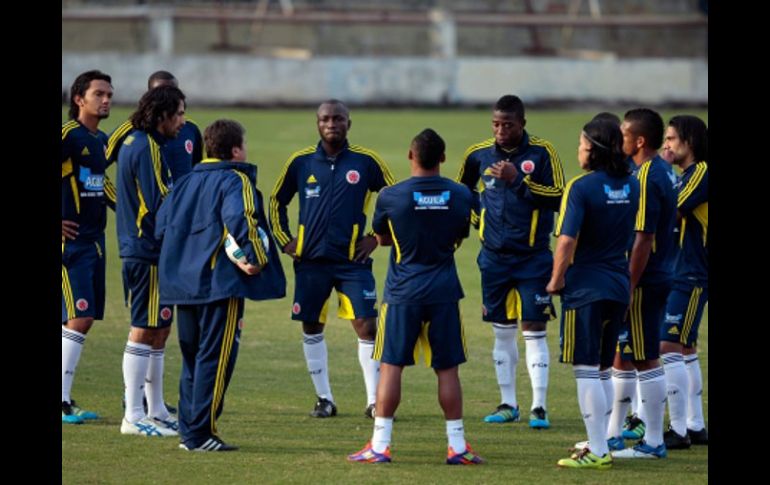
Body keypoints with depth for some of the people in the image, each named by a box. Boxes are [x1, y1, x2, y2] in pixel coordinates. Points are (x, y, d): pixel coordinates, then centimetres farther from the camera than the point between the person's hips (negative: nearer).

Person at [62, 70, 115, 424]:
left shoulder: (102, 140, 14)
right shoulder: (68, 135, -13)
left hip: (94, 240, 9)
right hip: (70, 240, -9)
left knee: (82, 321, 8)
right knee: (79, 318, -13)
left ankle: (65, 399, 14)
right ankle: (63, 402, -10)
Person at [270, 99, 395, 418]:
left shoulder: (366, 161, -2)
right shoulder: (301, 162, 3)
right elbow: (277, 201, 17)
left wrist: (376, 237, 2)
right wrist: (285, 240, 8)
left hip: (353, 260, -2)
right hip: (311, 260, 2)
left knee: (366, 326, -8)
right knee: (311, 328, 6)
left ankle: (374, 400, -2)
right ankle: (324, 399, 17)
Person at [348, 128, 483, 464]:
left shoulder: (391, 197, -8)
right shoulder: (460, 195, 0)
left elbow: (382, 239, 7)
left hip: (402, 292, -2)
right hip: (444, 292, 2)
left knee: (390, 365, 3)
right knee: (447, 368, 7)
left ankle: (380, 445, 1)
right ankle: (457, 446, 9)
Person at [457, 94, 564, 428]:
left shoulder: (542, 153, -8)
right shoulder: (479, 155, 3)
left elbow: (558, 197, -16)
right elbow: (462, 189, 23)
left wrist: (518, 180, -22)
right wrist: (476, 219, 13)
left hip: (533, 256, -4)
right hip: (494, 257, 4)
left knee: (534, 330, -6)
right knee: (502, 331, 10)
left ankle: (539, 407, -4)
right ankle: (508, 404, 19)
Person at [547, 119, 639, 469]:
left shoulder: (582, 187, -14)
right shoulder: (631, 185, 6)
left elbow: (567, 241, -18)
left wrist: (556, 280, -6)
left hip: (586, 286, -7)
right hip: (620, 286, 7)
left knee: (586, 369, -2)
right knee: (601, 369, 16)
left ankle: (598, 451, -4)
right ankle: (598, 443, 20)